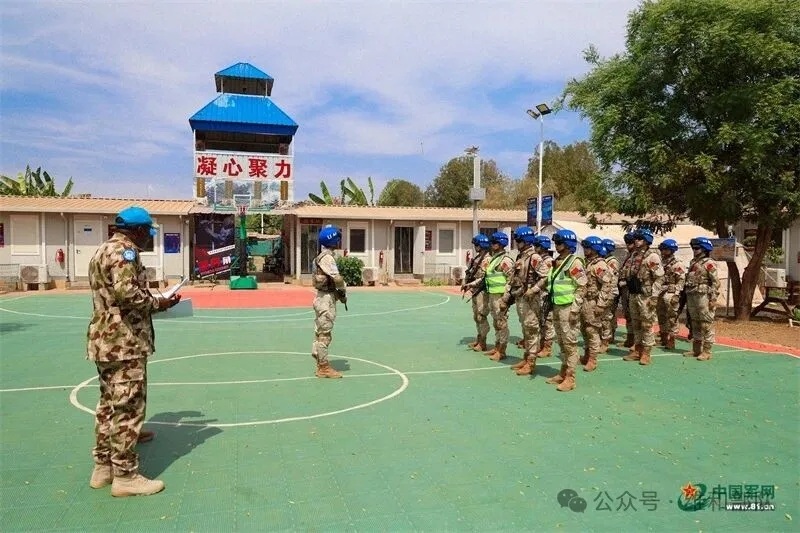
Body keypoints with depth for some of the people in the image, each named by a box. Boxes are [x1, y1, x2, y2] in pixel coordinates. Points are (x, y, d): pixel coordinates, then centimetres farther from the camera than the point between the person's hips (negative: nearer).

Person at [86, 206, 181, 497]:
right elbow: (126, 292, -28)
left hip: (106, 341, 11)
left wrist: (151, 302, 15)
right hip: (124, 343, -11)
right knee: (128, 408, -3)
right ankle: (125, 476, 4)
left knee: (109, 405, 18)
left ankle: (103, 467, 27)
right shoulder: (124, 251, -14)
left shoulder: (103, 250, 19)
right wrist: (157, 303, -14)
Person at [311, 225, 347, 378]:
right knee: (324, 334, -3)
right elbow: (337, 278, -23)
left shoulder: (322, 256, 14)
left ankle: (321, 366, 24)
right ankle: (323, 367, 4)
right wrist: (343, 292, -6)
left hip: (322, 297, 10)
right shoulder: (327, 257, -17)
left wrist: (338, 292, 6)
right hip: (327, 298, -10)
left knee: (320, 333, 15)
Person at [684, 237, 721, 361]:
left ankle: (706, 351, -1)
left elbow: (716, 282, -12)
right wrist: (686, 297, 17)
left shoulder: (709, 263, -6)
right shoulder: (693, 262, 18)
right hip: (691, 296, 8)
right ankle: (696, 349, 21)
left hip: (703, 296, -8)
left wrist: (713, 299, -17)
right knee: (695, 324, 13)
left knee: (706, 324, -4)